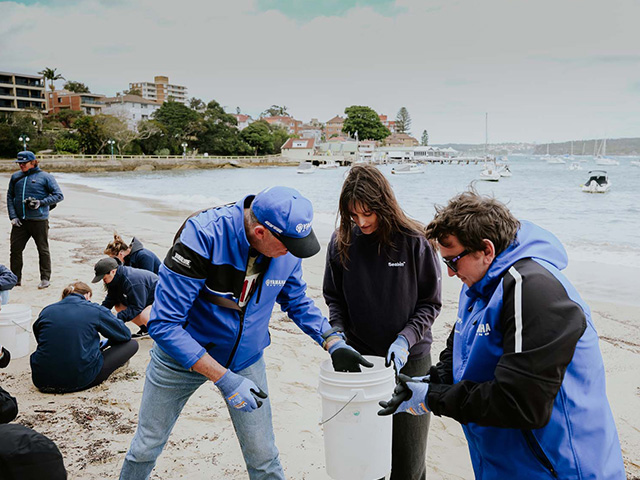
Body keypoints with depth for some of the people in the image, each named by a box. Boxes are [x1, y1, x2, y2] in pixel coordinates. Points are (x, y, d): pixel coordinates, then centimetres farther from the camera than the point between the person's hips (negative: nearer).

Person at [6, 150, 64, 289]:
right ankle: (15, 278, 18)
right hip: (19, 221, 4)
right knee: (15, 249, 5)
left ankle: (45, 278, 15)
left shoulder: (45, 177, -2)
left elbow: (59, 195, -4)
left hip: (39, 221, -4)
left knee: (43, 250, 4)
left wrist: (41, 203, -16)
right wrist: (13, 216, 1)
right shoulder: (15, 177, 11)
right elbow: (10, 197, 14)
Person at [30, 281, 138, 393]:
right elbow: (125, 335, 8)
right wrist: (105, 344, 30)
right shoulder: (96, 310, -1)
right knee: (132, 344, 7)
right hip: (80, 381, -5)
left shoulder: (46, 311, 9)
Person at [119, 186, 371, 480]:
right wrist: (224, 379, -33)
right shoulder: (202, 236, -33)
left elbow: (297, 301, 3)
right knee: (147, 446, 18)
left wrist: (333, 343, -12)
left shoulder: (287, 249, -18)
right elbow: (164, 324, -31)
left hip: (245, 358, 3)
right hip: (182, 353, -2)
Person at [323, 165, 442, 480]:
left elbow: (430, 303, -5)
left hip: (409, 359, -2)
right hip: (359, 357, 2)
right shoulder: (341, 241, -5)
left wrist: (406, 338, -18)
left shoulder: (414, 241, -13)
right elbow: (334, 298, 6)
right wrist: (338, 335, -9)